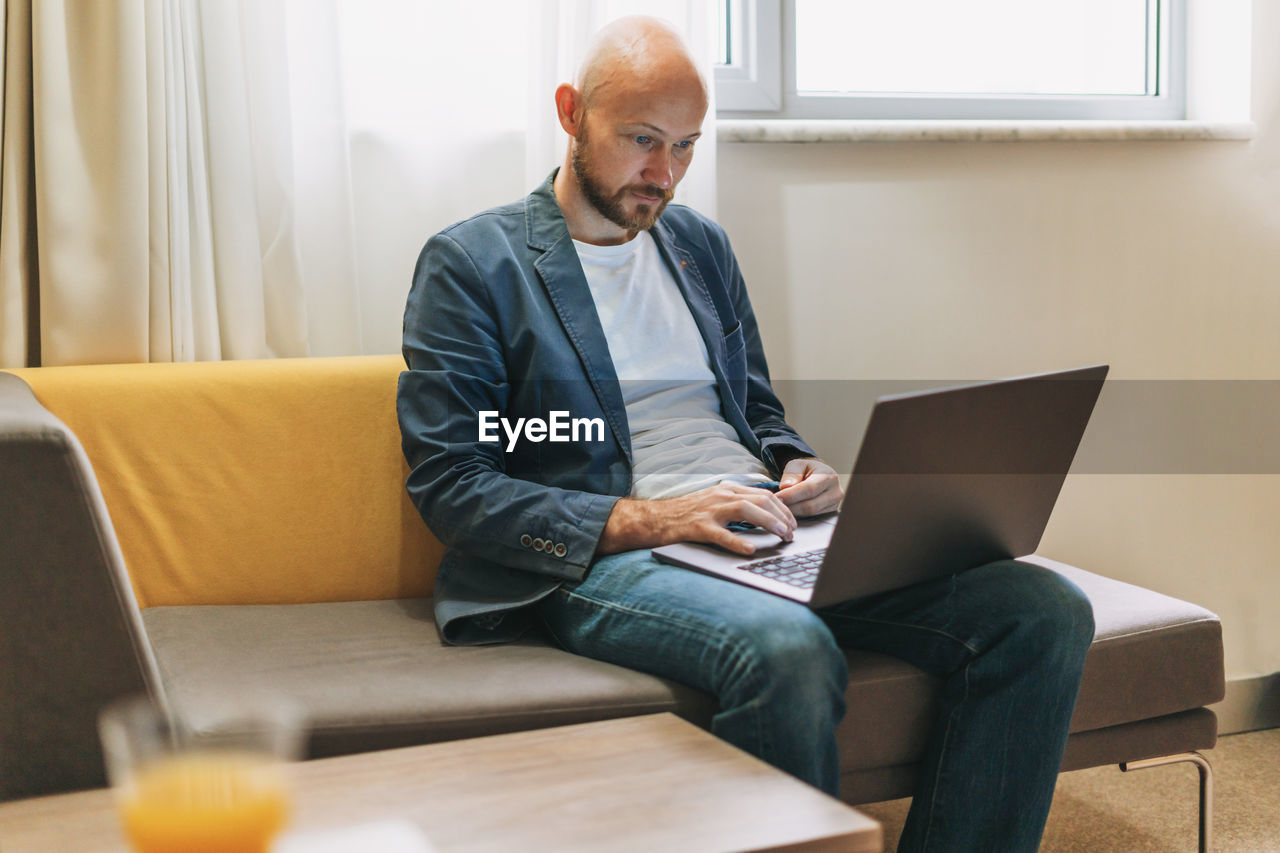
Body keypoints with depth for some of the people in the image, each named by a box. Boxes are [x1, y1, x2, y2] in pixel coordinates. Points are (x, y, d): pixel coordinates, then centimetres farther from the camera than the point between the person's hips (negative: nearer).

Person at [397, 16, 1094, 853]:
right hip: (602, 559, -6)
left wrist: (801, 469, 4)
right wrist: (645, 520, -17)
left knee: (1046, 610, -15)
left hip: (764, 532, 6)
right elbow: (447, 484, -6)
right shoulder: (470, 264, 2)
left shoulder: (701, 242, 21)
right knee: (788, 650, -40)